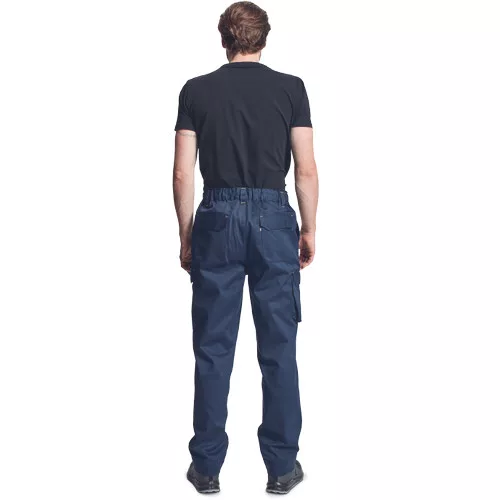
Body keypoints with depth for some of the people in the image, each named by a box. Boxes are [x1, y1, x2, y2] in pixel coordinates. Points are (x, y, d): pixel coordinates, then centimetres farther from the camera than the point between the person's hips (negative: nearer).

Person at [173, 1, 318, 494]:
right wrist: (309, 230, 9)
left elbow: (182, 174, 1)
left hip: (218, 218, 1)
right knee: (278, 348, 7)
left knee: (212, 349, 7)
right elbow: (306, 170, -2)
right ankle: (282, 466, 16)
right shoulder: (290, 87, 2)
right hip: (273, 218, 0)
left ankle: (207, 466, 17)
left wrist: (185, 237, 10)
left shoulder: (196, 90, 3)